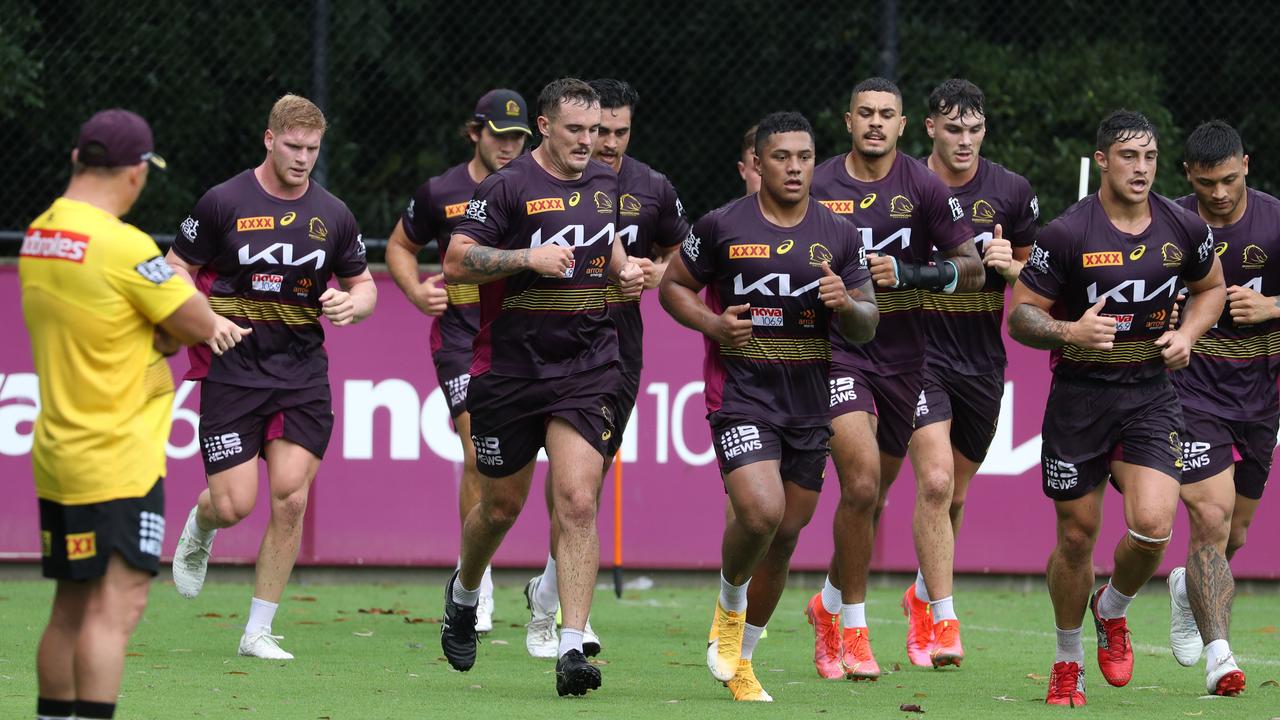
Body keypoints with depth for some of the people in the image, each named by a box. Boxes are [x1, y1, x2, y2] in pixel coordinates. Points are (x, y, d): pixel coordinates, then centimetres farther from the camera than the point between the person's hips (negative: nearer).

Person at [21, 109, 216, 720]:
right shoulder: (122, 245, -17)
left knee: (71, 610, 14)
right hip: (119, 458, -8)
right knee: (117, 605, -12)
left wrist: (159, 333, 0)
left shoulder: (37, 236, 8)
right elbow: (203, 326, -10)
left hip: (57, 457, 8)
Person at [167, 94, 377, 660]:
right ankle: (199, 529, 32)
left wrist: (354, 303, -9)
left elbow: (363, 284, 16)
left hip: (302, 374, 3)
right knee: (234, 504, -8)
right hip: (232, 369, -3)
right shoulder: (225, 202, -4)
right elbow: (176, 269, 3)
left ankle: (258, 631, 4)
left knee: (291, 499, -8)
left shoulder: (332, 215, 5)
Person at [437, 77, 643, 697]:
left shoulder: (604, 183, 10)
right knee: (501, 507, 11)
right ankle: (464, 594, 43)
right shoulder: (508, 186, -9)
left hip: (587, 368, 3)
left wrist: (624, 270, 8)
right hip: (509, 367, -3)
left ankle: (571, 648, -16)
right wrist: (529, 257, -23)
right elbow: (456, 261, -14)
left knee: (577, 501, -13)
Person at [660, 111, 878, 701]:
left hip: (810, 403, 4)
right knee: (761, 513, -24)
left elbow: (866, 327, 8)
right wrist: (711, 324, -11)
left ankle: (740, 657, 27)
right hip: (741, 393, -4)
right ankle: (729, 602, 7)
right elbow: (673, 286, 8)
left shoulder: (839, 236, 5)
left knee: (784, 539, 8)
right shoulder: (723, 227, -3)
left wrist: (846, 305, -15)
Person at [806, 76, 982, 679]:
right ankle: (854, 627, -4)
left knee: (872, 495, 10)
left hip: (904, 350, 2)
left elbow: (971, 270, -2)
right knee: (861, 483, -17)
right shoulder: (817, 187, 0)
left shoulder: (923, 186, -2)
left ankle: (830, 602, 34)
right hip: (839, 350, -2)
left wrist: (909, 274, -17)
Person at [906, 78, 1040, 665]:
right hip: (919, 350, -3)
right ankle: (940, 624, -15)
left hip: (981, 360, 3)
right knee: (935, 483, -19)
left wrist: (1009, 265, -11)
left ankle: (921, 596, 38)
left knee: (953, 496, 14)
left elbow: (1034, 275, 11)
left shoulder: (1012, 192, 1)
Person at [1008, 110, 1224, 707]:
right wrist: (1069, 332, -26)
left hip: (1151, 393, 2)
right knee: (1076, 536, 5)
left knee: (1153, 525, -16)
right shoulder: (1067, 233, -11)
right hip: (1080, 395, -2)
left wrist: (1187, 334, 0)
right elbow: (1020, 316, -7)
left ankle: (1112, 608, 16)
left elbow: (1211, 287, 19)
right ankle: (1068, 662, 27)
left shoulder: (1184, 230, -1)